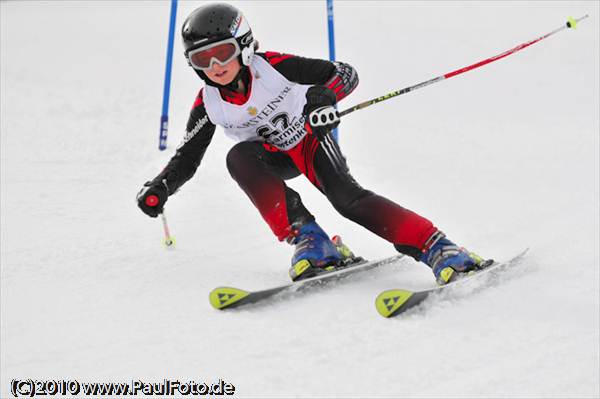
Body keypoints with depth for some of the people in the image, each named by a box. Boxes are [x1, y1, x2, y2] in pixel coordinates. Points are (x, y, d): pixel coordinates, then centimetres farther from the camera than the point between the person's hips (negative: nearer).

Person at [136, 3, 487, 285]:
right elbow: (187, 158, -4)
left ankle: (438, 249, -31)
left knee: (346, 197, -28)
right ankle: (307, 239, -30)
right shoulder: (208, 105, -15)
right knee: (239, 158, -30)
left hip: (309, 138, -3)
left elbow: (346, 73, -22)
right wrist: (159, 189, -22)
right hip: (273, 156, 3)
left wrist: (326, 95, -44)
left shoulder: (274, 67, -25)